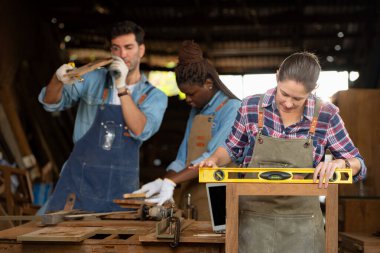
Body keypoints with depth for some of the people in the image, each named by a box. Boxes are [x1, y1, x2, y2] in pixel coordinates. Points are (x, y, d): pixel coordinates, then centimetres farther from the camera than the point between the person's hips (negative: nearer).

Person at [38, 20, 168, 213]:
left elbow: (141, 131, -12)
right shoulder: (93, 80, 5)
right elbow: (51, 103, -1)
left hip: (120, 186, 0)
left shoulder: (155, 97, 4)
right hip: (78, 178, 0)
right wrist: (58, 80, -22)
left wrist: (122, 88, -18)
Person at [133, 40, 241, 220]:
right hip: (190, 196, 6)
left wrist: (171, 182, -24)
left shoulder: (231, 108, -8)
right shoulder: (196, 111, 16)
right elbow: (183, 159, 13)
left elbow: (214, 157, -19)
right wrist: (162, 182, -4)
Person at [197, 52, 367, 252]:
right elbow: (232, 148, 11)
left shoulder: (326, 115, -9)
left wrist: (339, 163, -22)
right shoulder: (251, 107, -7)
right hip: (254, 218, 1)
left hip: (302, 222, 0)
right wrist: (214, 159, -9)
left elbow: (358, 164, -2)